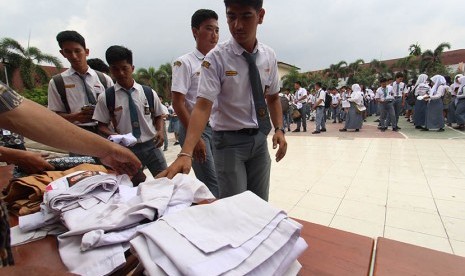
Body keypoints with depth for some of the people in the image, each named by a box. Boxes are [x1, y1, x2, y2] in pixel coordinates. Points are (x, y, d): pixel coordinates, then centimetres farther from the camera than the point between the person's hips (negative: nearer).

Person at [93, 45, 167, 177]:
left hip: (151, 145, 1)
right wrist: (113, 135, -18)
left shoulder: (149, 93, 0)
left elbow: (158, 116, 10)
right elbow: (102, 125, 3)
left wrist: (160, 131, -8)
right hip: (126, 149, 0)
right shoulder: (105, 97, -2)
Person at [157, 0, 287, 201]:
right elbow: (203, 106, -23)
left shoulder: (269, 56, 1)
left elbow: (273, 97, 10)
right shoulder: (216, 58, -14)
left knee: (260, 205, 16)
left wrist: (279, 129, -5)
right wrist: (186, 153, -34)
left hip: (259, 138, 5)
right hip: (229, 140, -4)